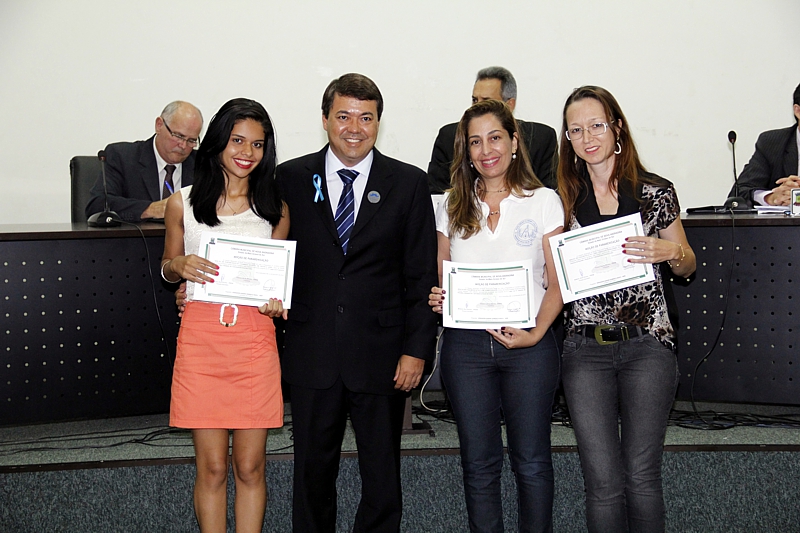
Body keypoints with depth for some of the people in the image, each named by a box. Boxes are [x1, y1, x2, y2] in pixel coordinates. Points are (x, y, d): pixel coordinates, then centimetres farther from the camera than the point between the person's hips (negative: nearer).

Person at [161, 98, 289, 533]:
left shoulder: (274, 209, 8)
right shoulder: (183, 204, 6)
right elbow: (167, 267, 16)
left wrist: (277, 301, -7)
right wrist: (180, 266, -7)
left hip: (254, 338, 1)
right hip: (200, 338, -1)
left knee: (250, 466, 5)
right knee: (211, 468, 3)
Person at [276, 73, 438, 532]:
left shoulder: (409, 184, 2)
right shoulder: (291, 178, 4)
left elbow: (422, 276, 0)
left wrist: (417, 350, -5)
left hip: (381, 353, 0)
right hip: (312, 354, 1)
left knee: (383, 475, 9)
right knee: (313, 470, 12)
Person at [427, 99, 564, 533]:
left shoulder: (544, 201, 2)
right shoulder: (452, 207, 10)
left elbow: (557, 283, -1)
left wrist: (535, 333, -15)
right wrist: (437, 298, -7)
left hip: (529, 346, -2)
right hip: (465, 345, 2)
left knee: (531, 460, 5)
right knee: (478, 461, 8)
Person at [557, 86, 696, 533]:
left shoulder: (656, 192, 2)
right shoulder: (564, 200, 6)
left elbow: (687, 266, 12)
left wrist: (671, 252, -11)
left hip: (647, 343, -1)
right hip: (586, 349, 1)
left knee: (642, 475, 1)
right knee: (603, 480, 1)